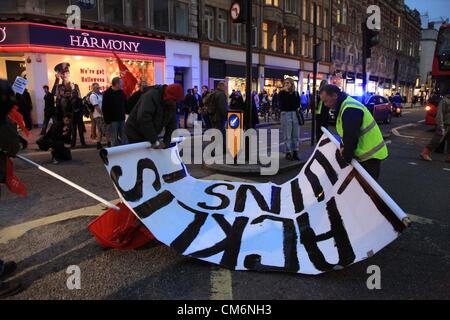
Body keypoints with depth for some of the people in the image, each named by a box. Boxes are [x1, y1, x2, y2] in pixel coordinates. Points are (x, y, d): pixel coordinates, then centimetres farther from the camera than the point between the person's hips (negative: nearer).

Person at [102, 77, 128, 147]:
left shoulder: (121, 92, 9)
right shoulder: (107, 94, -6)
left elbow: (126, 105, 17)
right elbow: (104, 109, -9)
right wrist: (107, 121, -12)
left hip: (122, 119, 5)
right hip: (113, 120, -5)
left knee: (124, 138, 8)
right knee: (114, 140, 0)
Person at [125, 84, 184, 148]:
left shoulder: (172, 104, -1)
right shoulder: (151, 96, -24)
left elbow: (171, 124, -1)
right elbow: (144, 119, -34)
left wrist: (166, 143, -14)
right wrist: (155, 141, -33)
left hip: (151, 136, 7)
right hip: (135, 134, -7)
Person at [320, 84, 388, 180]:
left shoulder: (350, 109, -25)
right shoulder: (344, 105, 11)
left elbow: (351, 137, -27)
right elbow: (346, 133, 18)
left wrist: (347, 157, -14)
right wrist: (344, 148, 2)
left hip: (370, 155, -10)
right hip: (364, 154, 10)